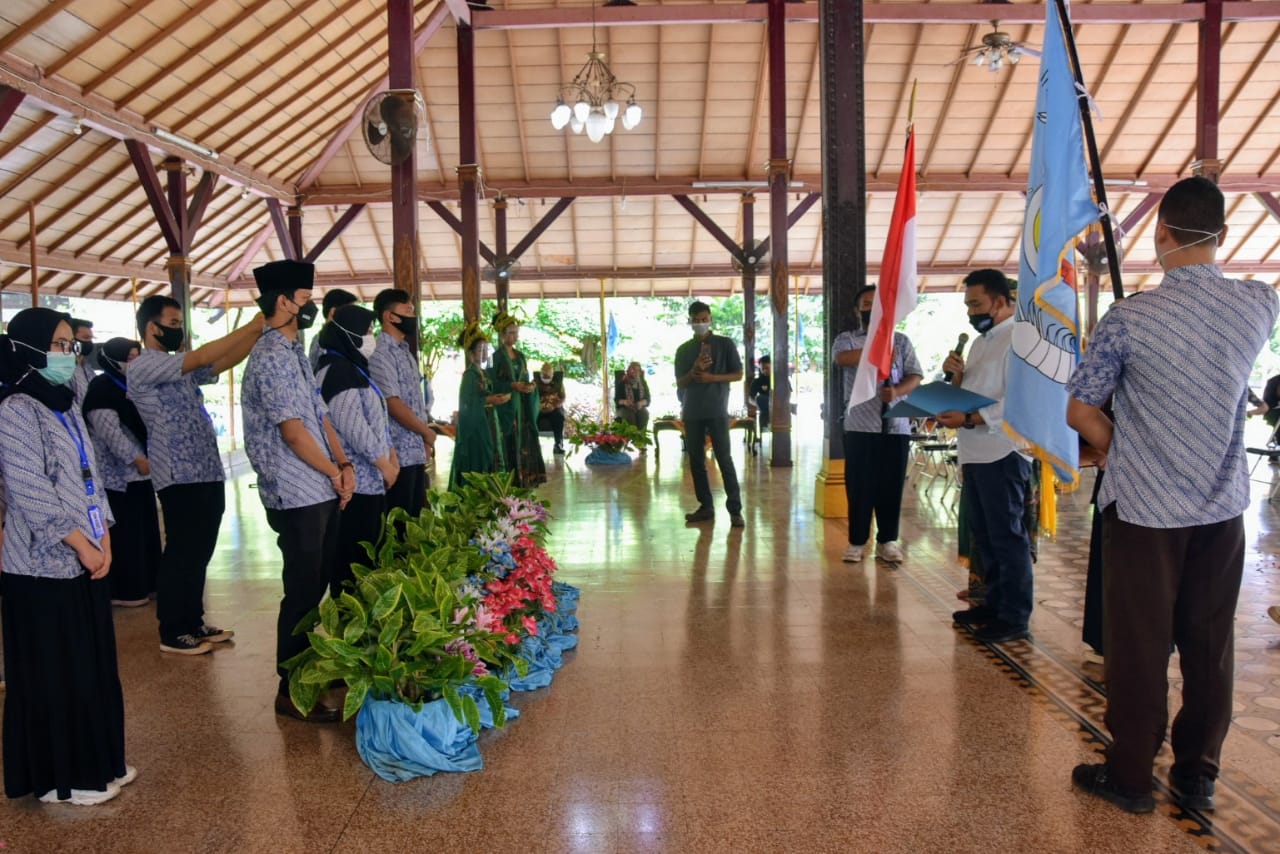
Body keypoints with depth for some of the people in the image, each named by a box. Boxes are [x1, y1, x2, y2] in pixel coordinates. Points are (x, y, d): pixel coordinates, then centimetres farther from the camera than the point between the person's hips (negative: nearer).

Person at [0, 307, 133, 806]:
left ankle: (94, 764, 27)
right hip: (45, 566, -8)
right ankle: (60, 778, 16)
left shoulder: (65, 406, 13)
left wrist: (103, 541, 4)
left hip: (84, 560, 8)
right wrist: (83, 546, -16)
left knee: (93, 667, 14)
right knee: (53, 676, 3)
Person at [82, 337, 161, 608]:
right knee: (124, 532, -6)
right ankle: (123, 590, 2)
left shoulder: (131, 386, 17)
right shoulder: (101, 388, -11)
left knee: (143, 528, 13)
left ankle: (143, 582, 22)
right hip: (117, 472, -9)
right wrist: (136, 458, -21)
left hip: (139, 470, 9)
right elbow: (109, 429, -19)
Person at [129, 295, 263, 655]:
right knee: (181, 555, 0)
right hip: (181, 478, -9)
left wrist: (260, 331, -4)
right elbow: (203, 356, -20)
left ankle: (194, 623, 26)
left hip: (207, 474, 9)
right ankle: (172, 633, 12)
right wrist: (252, 326, -19)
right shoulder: (144, 366, -10)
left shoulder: (180, 368, 17)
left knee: (200, 554, 15)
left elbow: (222, 363, 9)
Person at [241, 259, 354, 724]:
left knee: (317, 586, 18)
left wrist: (344, 464, 2)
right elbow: (293, 430, -20)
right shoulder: (272, 357, -16)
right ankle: (291, 692, 13)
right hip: (298, 497, -9)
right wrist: (334, 474, -9)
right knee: (303, 592, 0)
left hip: (321, 493, 9)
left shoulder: (294, 352, 15)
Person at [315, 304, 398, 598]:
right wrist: (384, 464, -12)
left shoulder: (354, 369, 17)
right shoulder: (337, 372, -14)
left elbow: (376, 419, 21)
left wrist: (390, 454, 9)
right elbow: (353, 428, -20)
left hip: (369, 479, 10)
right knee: (353, 559, -4)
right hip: (354, 482, -10)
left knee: (367, 555, 14)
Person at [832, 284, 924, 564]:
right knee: (859, 486, 0)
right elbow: (842, 358, -17)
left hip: (896, 425, 2)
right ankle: (857, 541, 10)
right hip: (860, 425, -2)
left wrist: (897, 391, -16)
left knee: (892, 485, 5)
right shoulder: (847, 339, 7)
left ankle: (887, 541, 16)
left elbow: (915, 376, 4)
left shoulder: (901, 340, 13)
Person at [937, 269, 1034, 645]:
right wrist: (957, 374, 2)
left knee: (1007, 536, -4)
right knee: (984, 534, 15)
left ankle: (1015, 618, 4)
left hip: (1002, 451, -9)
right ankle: (995, 603, 27)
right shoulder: (982, 341, 19)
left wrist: (967, 419, -26)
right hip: (975, 452, 9)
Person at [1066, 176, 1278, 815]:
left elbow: (1081, 412, -10)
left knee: (1138, 647, 6)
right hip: (1223, 507, 4)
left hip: (1144, 507, -4)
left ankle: (1130, 778, 19)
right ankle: (1197, 776, 27)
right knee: (1210, 646, 13)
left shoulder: (1131, 318, -16)